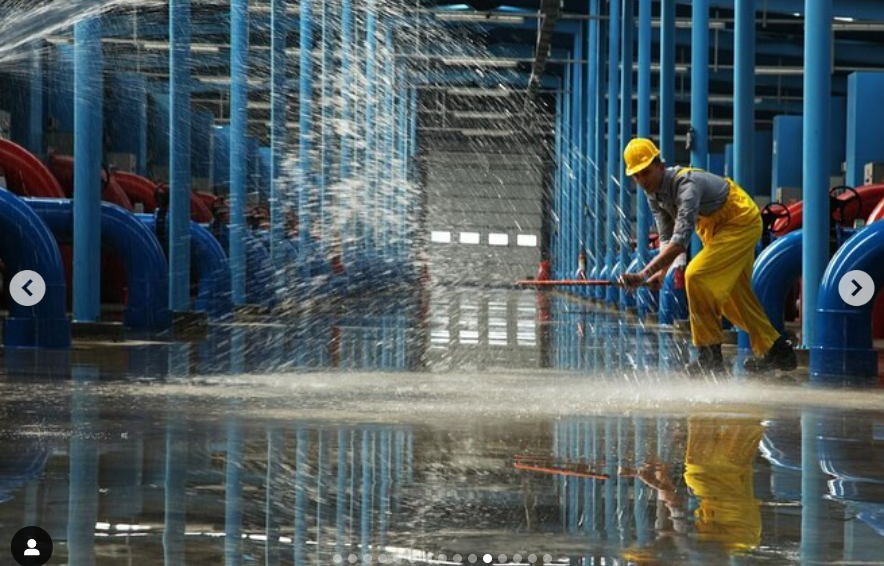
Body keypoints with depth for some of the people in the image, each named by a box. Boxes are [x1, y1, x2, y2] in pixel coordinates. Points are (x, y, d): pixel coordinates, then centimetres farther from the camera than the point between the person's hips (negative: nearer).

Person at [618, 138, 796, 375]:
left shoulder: (686, 184, -34)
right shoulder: (653, 193, -6)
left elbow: (681, 239, -43)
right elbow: (666, 237, 0)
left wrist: (644, 274, -49)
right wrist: (660, 273, -18)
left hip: (741, 222, -10)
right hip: (715, 228, 10)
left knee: (696, 276, -22)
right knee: (734, 293, 14)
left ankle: (710, 354, -15)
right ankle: (776, 350, 27)